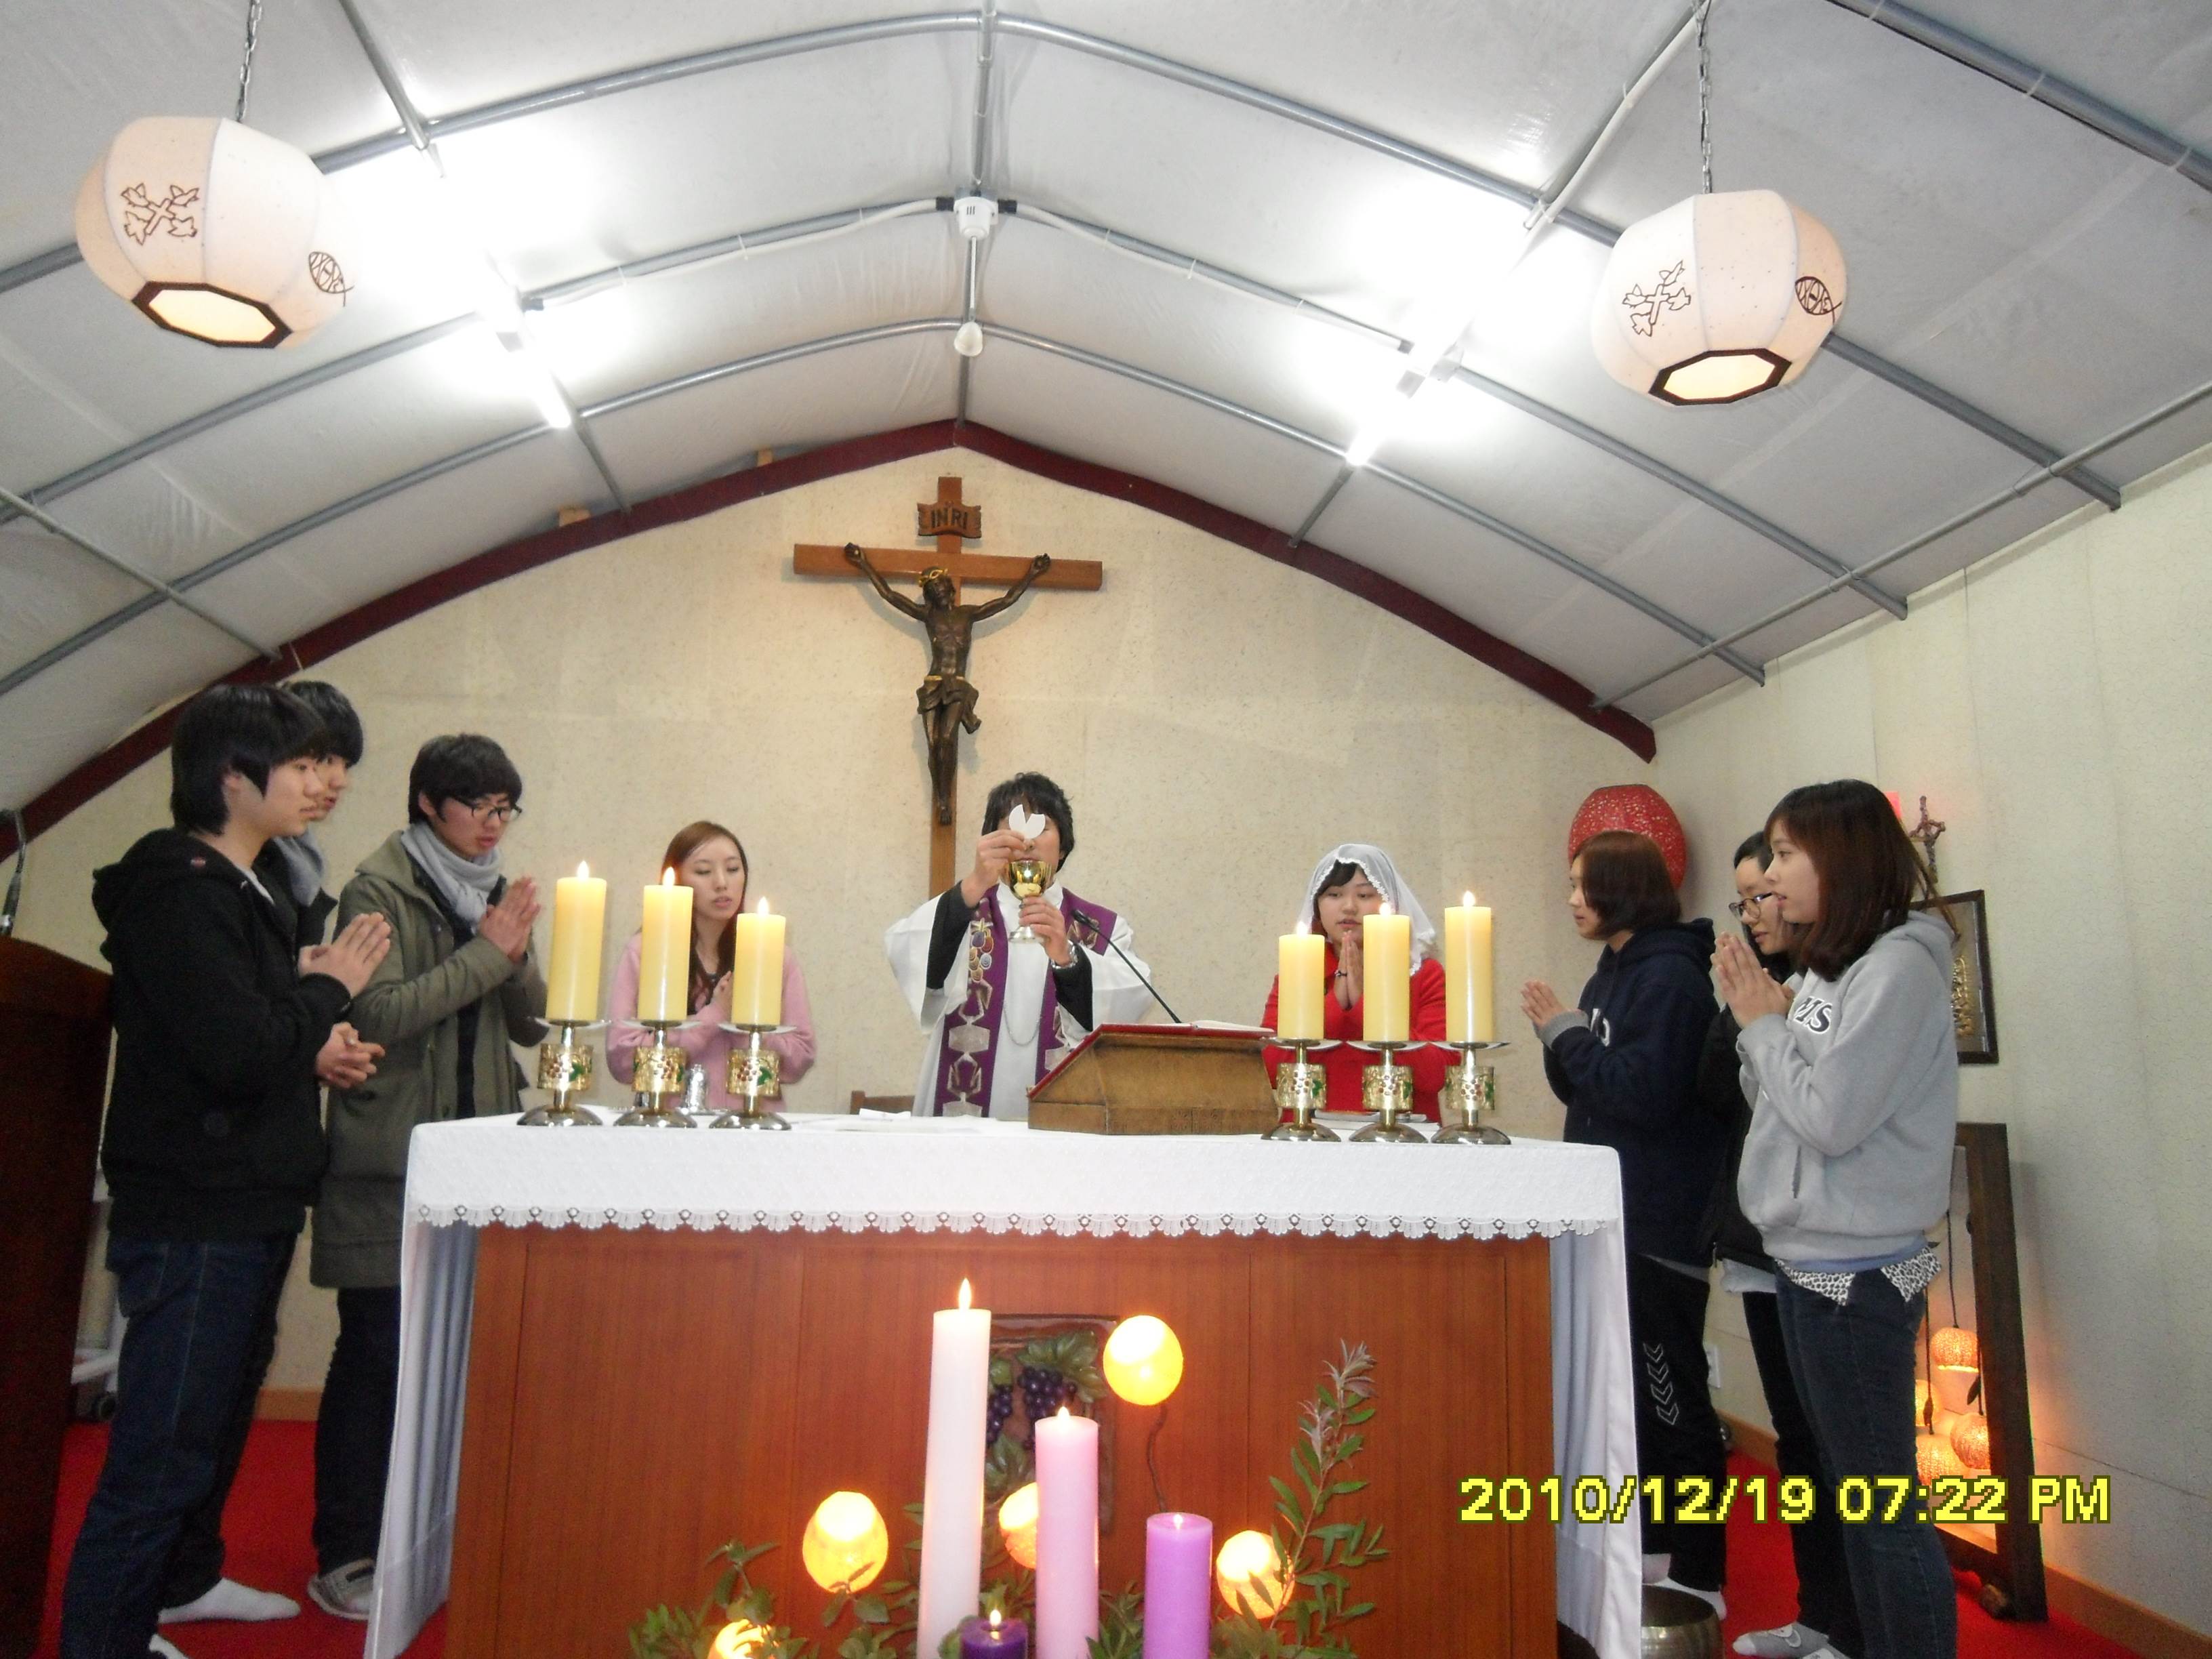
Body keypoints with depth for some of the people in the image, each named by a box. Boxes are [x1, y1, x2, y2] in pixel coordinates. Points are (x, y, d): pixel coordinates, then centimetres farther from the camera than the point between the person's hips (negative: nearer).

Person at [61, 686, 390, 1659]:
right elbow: (235, 1049, -27)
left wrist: (313, 1049, 3)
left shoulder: (236, 886, 13)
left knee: (221, 1408, 24)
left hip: (248, 1205, 11)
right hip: (194, 1216, -11)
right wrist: (328, 990, -11)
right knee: (163, 1445, -3)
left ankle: (184, 1580, 42)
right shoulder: (175, 887, -19)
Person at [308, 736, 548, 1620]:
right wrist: (486, 953, -16)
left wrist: (516, 953, -7)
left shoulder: (493, 891, 14)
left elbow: (530, 1022, 11)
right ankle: (343, 1556, 13)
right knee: (377, 1348, 0)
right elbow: (377, 1016, -16)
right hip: (392, 1158, -5)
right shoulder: (379, 890, -5)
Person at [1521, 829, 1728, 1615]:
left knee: (1673, 1395, -1)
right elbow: (1585, 1089, 15)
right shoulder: (1614, 972, 12)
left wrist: (1566, 1031, -16)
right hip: (1615, 1213, 9)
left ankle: (1698, 1579, 10)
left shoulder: (1670, 975, -15)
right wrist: (1557, 1035, -3)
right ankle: (1654, 1542, 31)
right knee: (1635, 1386, 18)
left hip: (1662, 1224, -9)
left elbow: (1646, 1092, -24)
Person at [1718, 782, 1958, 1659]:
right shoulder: (1823, 967, 11)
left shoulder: (1900, 967, -14)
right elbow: (1771, 1102, 13)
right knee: (1849, 1490, 17)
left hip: (1857, 1271, -9)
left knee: (1885, 1505, 1)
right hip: (1804, 1258, 9)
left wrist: (1765, 1023, -8)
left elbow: (1829, 1118, -20)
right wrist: (1760, 1022, 0)